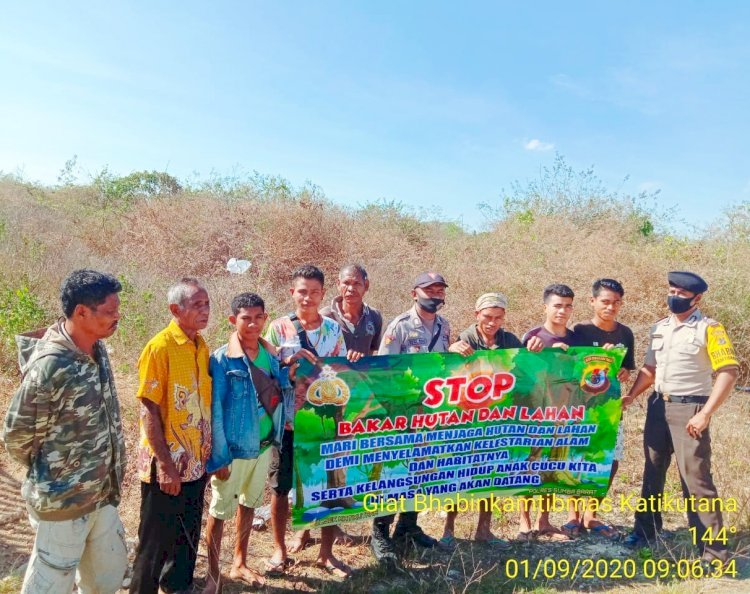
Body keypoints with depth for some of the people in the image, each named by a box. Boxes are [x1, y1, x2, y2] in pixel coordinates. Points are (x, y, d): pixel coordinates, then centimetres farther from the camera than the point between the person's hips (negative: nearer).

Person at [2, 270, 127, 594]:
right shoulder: (50, 366, -26)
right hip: (64, 501, -7)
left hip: (102, 493, 7)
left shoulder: (98, 350, -2)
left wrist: (110, 470, 12)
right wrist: (49, 476, -1)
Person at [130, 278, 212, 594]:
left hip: (196, 462, 7)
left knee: (188, 535, 21)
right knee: (156, 540, 10)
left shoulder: (202, 346, 3)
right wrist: (165, 465, -18)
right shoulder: (159, 347, -17)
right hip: (167, 466, -7)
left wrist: (210, 452, 11)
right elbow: (149, 411, -17)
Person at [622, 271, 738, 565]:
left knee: (695, 476, -5)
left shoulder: (709, 329, -9)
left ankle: (713, 549, 8)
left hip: (689, 408, -6)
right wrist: (630, 396, 0)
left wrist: (705, 414, -21)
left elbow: (729, 372, -15)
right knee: (653, 470, 16)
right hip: (657, 405, 6)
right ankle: (645, 530, 31)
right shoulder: (659, 329, 9)